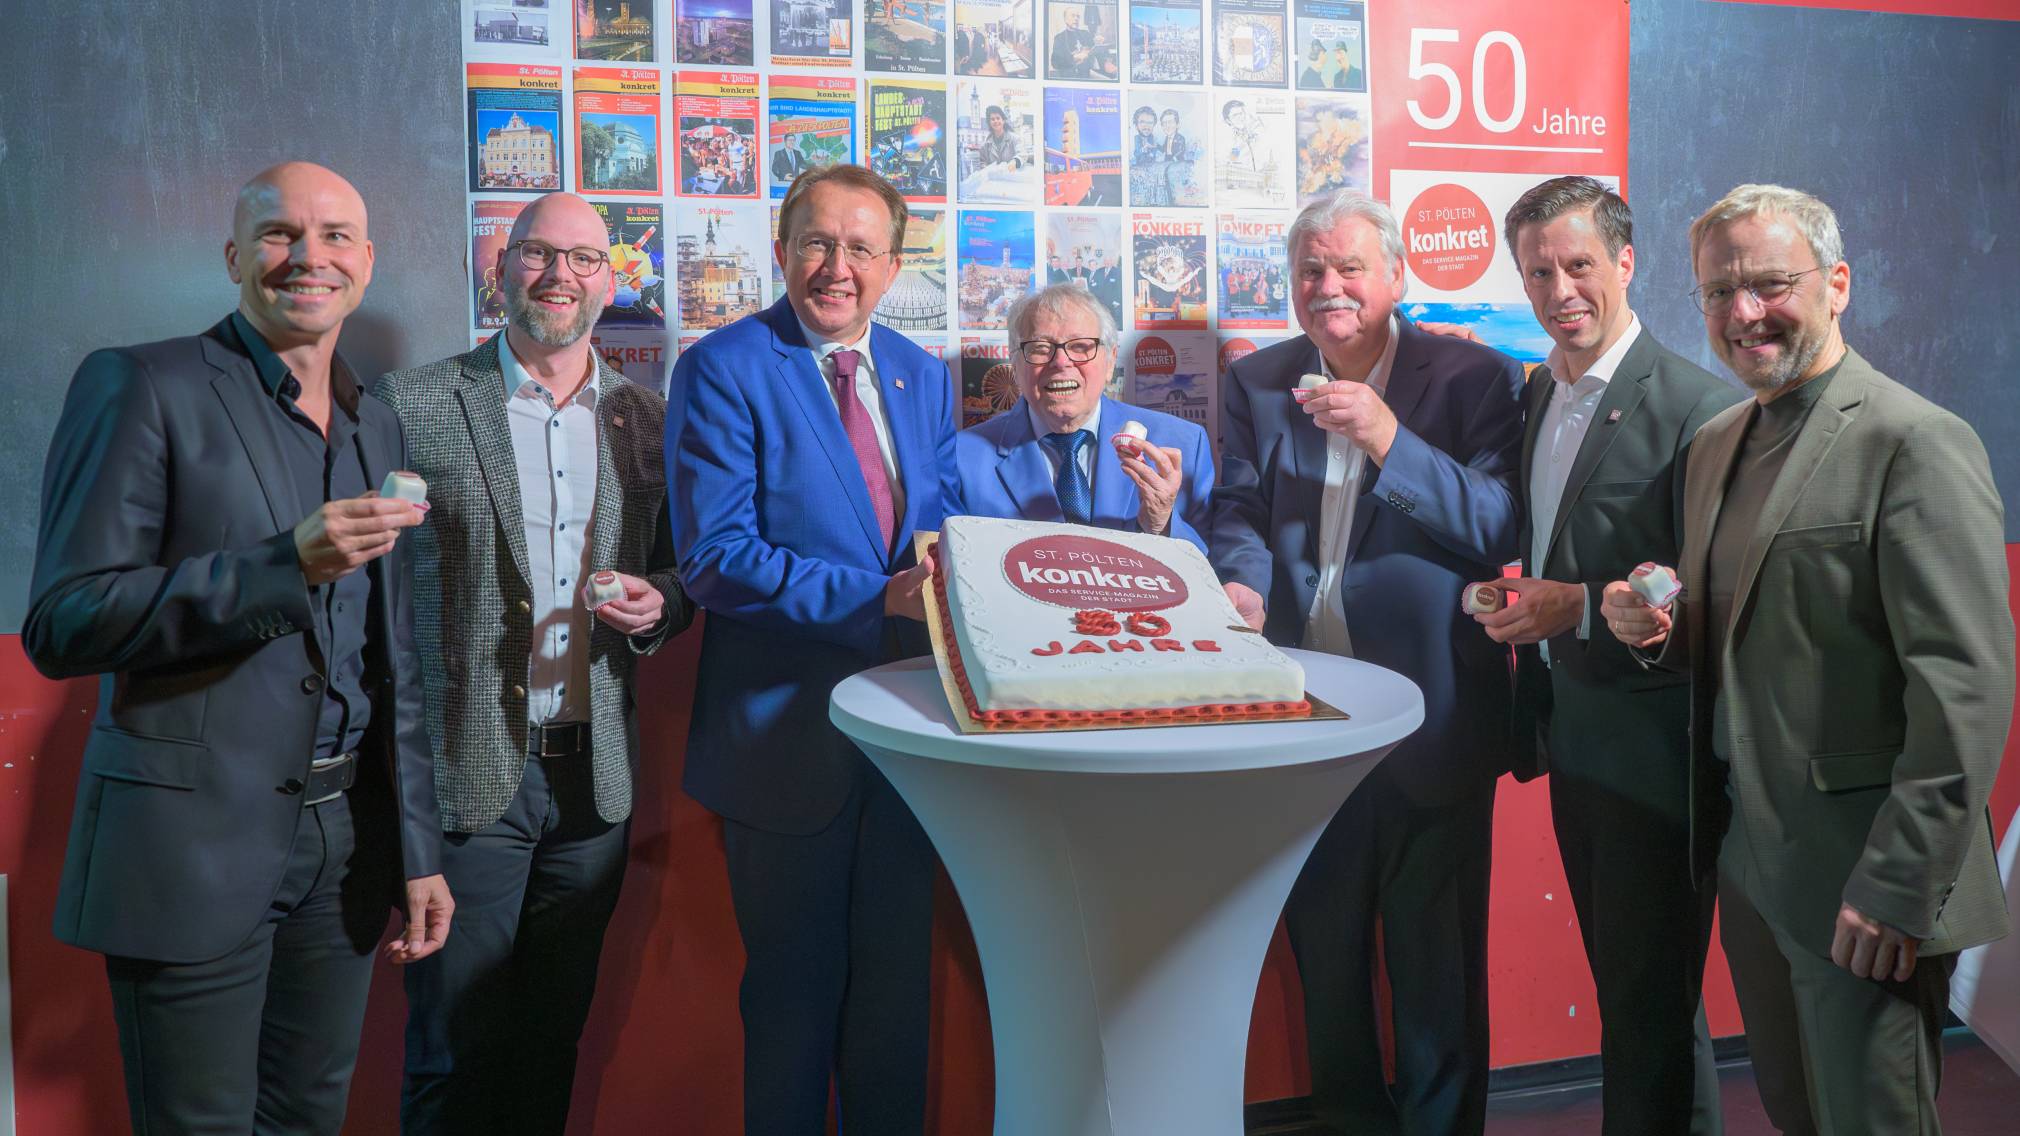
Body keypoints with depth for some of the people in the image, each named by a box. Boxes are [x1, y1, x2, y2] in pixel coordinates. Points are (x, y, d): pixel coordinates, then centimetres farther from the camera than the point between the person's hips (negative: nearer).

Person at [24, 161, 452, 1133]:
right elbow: (59, 626, -13)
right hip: (195, 847, -5)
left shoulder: (377, 427, 12)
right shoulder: (140, 387, -7)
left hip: (345, 842, 6)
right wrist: (288, 563, -24)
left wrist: (417, 851, 13)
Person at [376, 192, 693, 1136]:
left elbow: (680, 572, 16)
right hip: (465, 774, -3)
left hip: (594, 776, 4)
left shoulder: (646, 419, 8)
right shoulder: (412, 404, -3)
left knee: (555, 1040, 16)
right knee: (453, 1053, 7)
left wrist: (657, 605, -6)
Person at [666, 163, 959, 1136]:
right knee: (796, 990, 10)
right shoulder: (722, 370, -9)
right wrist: (878, 597, -24)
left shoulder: (922, 376, 9)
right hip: (787, 729, -5)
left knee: (897, 980, 18)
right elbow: (715, 559, -17)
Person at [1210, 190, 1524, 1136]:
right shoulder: (1255, 383, 6)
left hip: (1432, 723, -3)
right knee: (1324, 951, 17)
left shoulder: (1472, 378, -5)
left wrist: (1391, 441, -25)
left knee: (1437, 962, 9)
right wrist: (1240, 583, -21)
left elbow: (1501, 528, -14)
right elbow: (1240, 512, 1)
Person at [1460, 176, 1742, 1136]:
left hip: (1651, 751, -8)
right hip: (1570, 738, 8)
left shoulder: (1696, 406, -15)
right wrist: (1499, 594, 2)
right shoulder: (1534, 396, 10)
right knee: (1621, 990, 21)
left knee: (1651, 1010, 3)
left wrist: (1579, 606, -23)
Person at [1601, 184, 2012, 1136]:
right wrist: (1659, 631, -2)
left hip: (1860, 881, -7)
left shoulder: (1916, 443, -14)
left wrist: (1902, 888, -20)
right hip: (1748, 860, 7)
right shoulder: (1714, 445, 11)